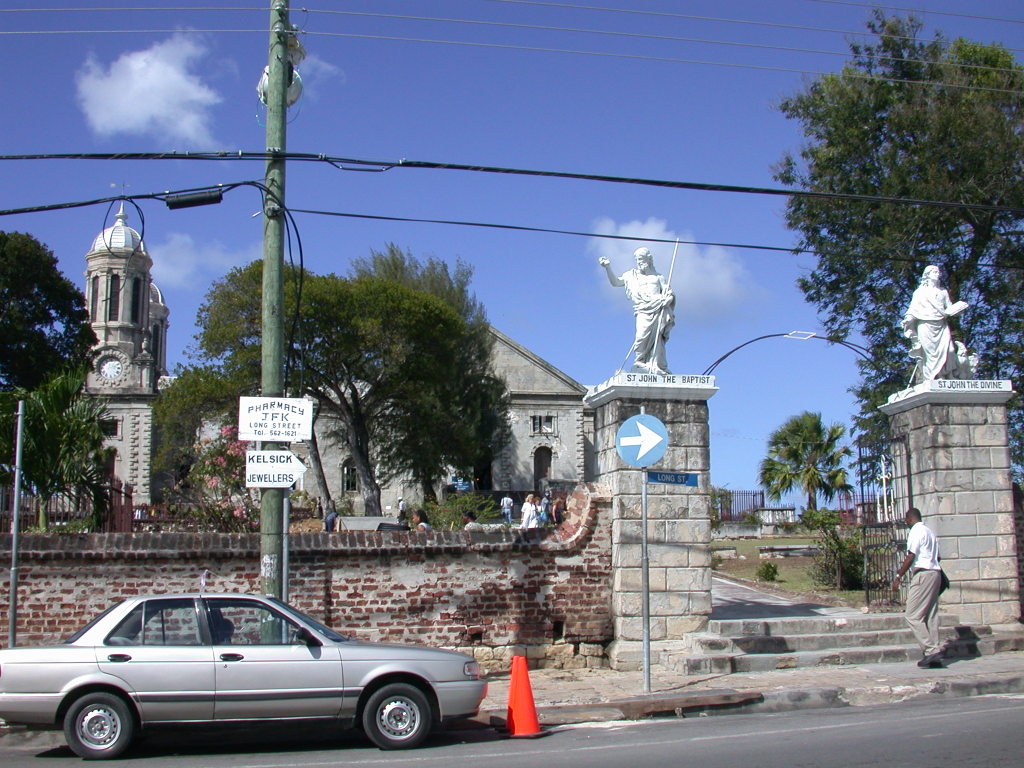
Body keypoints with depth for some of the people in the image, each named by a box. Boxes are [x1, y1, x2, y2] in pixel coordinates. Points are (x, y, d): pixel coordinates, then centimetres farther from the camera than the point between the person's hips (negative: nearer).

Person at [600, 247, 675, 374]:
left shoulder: (658, 276, 22)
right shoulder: (632, 275, 22)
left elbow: (669, 293, 18)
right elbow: (615, 282, 12)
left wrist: (668, 298, -6)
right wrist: (608, 268, -1)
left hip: (659, 311, 0)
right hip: (643, 312, 0)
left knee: (658, 339, -8)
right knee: (642, 335, -21)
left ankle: (658, 367, -7)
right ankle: (641, 362, -10)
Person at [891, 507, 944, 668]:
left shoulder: (916, 531, -8)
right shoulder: (929, 531, 19)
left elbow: (911, 556, -15)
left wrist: (899, 576, -12)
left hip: (923, 575, -9)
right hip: (935, 573, 9)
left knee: (913, 615, -9)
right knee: (931, 616, 8)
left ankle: (931, 650, -16)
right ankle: (934, 654, 6)